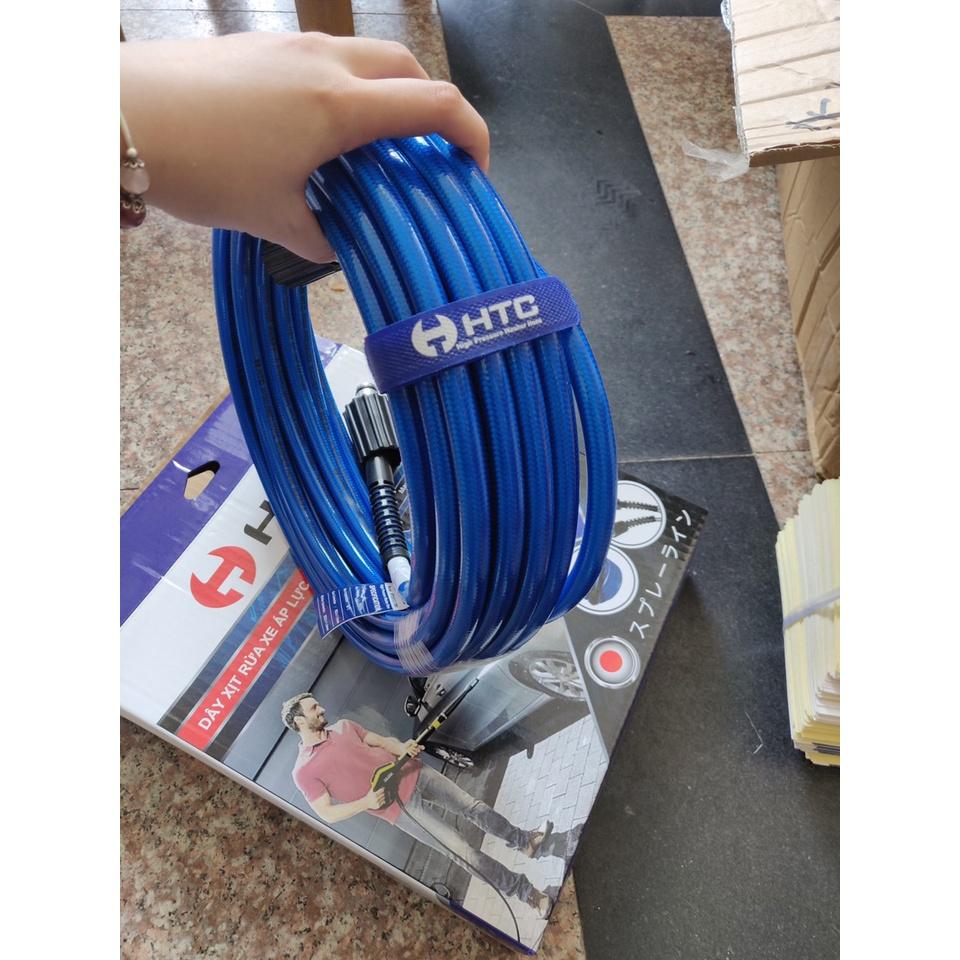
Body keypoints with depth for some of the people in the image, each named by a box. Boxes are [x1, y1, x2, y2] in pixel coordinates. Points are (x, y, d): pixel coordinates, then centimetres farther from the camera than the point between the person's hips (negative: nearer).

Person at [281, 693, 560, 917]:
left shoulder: (343, 726, 8)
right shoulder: (304, 771, -9)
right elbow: (327, 814, -10)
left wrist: (402, 748, -12)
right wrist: (365, 802, -24)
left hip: (413, 775, 5)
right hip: (399, 807, -5)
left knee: (472, 806, 3)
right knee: (465, 851, -6)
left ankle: (524, 842, 25)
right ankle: (528, 893, 6)